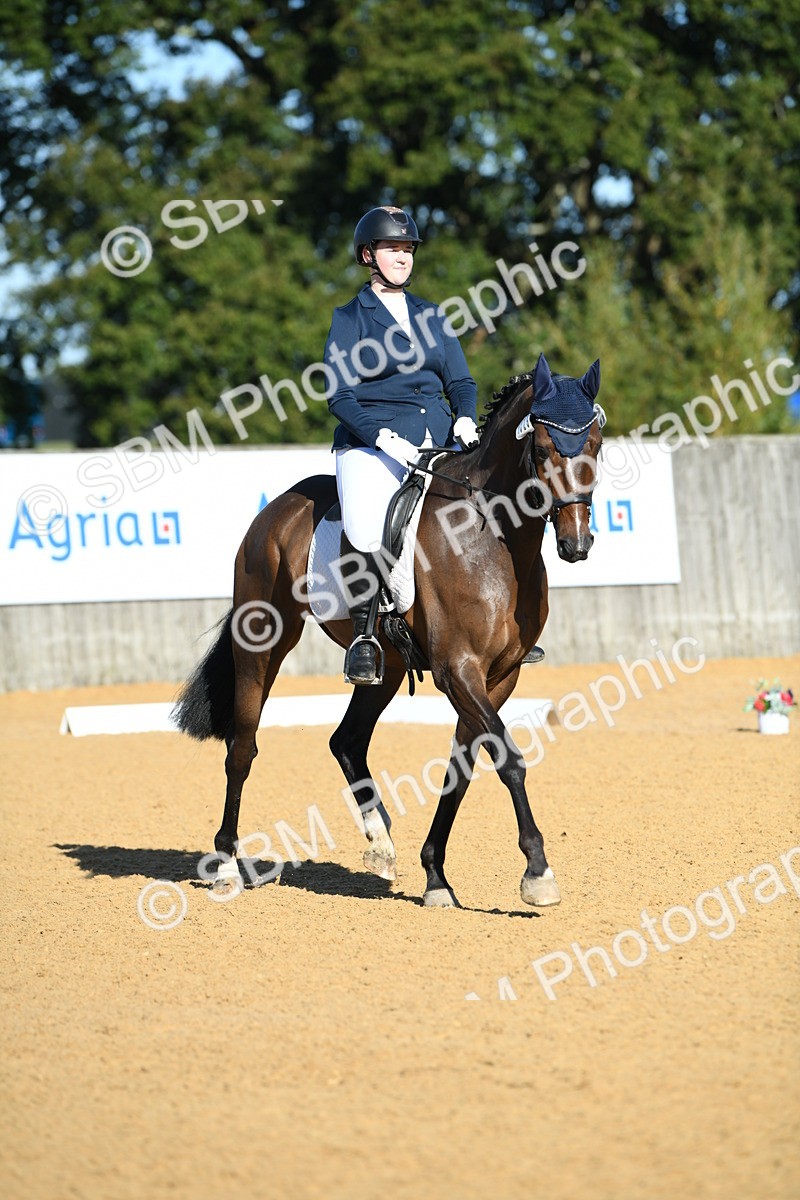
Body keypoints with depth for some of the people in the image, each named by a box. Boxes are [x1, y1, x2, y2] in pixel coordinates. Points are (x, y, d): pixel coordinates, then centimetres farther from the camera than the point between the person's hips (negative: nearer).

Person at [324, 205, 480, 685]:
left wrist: (465, 418, -4)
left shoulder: (430, 316, 20)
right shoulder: (350, 318, 6)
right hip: (371, 444, -5)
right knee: (365, 529, -33)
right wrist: (384, 438, -18)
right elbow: (340, 396, -2)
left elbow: (461, 380, 18)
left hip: (439, 441, 5)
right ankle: (364, 631, -16)